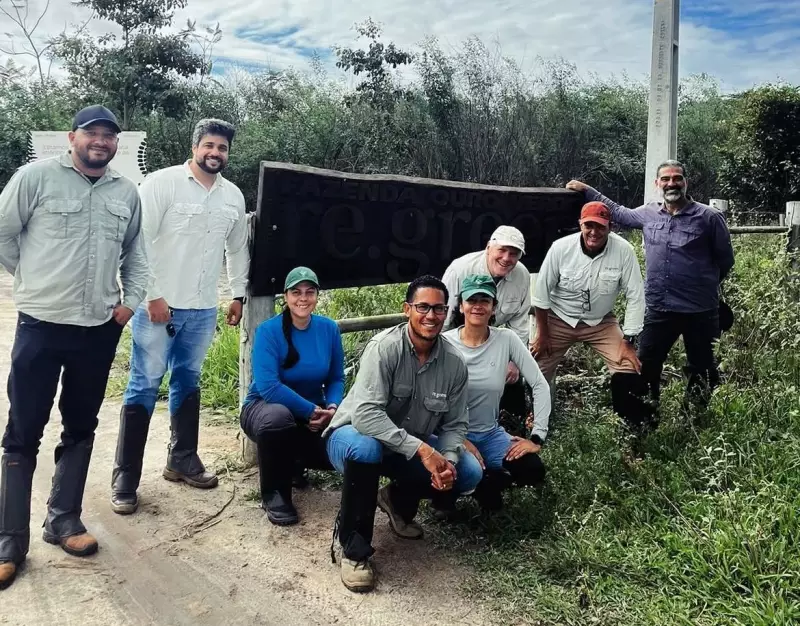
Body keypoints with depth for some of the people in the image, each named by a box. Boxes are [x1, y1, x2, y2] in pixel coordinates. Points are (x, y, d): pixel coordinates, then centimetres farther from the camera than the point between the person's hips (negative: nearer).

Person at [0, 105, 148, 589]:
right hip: (41, 325, -4)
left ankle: (64, 519, 28)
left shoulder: (127, 192, 8)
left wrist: (131, 299, 7)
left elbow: (135, 251, 18)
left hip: (100, 329, 4)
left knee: (81, 427, 12)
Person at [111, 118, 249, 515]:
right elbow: (140, 241, -12)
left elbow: (238, 248, 20)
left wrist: (238, 295, 18)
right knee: (144, 386, -2)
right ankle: (125, 479, 6)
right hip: (159, 304, -5)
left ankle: (182, 460, 29)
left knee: (188, 382, 15)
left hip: (203, 309, 5)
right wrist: (152, 295, -15)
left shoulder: (233, 196, 10)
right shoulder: (162, 183, -7)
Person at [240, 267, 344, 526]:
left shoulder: (329, 329, -4)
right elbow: (268, 387, -25)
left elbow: (336, 378, 1)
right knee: (278, 417, -40)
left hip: (313, 413, 4)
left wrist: (332, 408, -20)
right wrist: (311, 411, -28)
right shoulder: (268, 330, -17)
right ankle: (274, 494, -14)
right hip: (265, 406, -4)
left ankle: (296, 459, 16)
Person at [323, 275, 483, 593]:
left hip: (414, 446, 5)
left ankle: (398, 500, 17)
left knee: (469, 473, -12)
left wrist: (448, 460, -24)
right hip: (356, 433, -5)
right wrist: (422, 449, -37)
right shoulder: (384, 347, -25)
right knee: (365, 448, -39)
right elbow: (365, 414, -34)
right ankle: (353, 549, -16)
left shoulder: (454, 362, -9)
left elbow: (455, 423, -3)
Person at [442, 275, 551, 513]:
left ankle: (484, 484, 11)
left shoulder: (506, 339, -8)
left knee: (533, 471, -19)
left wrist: (537, 437, -12)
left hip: (490, 434, 3)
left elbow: (540, 386, -7)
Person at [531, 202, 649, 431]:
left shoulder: (624, 251, -21)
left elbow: (635, 297, -15)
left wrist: (628, 343, -16)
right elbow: (542, 291, -10)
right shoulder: (561, 248, -21)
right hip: (559, 320, 0)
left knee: (628, 370, -12)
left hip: (601, 322, 0)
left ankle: (636, 427, 8)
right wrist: (542, 334, -5)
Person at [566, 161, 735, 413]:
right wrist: (587, 191, 22)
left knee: (702, 371, 10)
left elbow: (725, 259, 5)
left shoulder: (709, 217, -5)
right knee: (646, 368, 8)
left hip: (700, 312, -3)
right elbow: (618, 213, 23)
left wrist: (704, 284, 12)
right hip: (658, 310, 3)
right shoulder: (648, 214, 6)